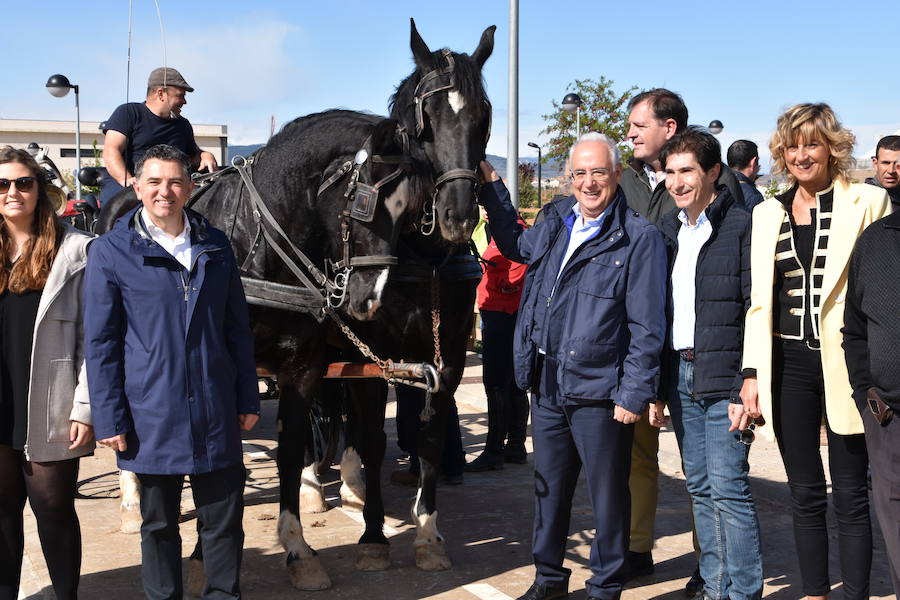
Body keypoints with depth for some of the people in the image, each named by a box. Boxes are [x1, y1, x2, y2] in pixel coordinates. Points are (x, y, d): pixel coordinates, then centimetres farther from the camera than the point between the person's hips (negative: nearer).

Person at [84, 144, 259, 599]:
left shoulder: (216, 246, 5)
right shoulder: (110, 251, -4)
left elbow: (238, 329, 11)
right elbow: (100, 342, -4)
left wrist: (247, 399, 8)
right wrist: (109, 419, -7)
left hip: (217, 413, 3)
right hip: (151, 416, -2)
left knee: (224, 519, 10)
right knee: (158, 523, 13)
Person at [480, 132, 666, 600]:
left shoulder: (639, 237, -11)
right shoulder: (555, 220, 9)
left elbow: (647, 327, -12)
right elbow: (516, 246, 32)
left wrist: (634, 393, -15)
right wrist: (492, 188, 26)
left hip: (598, 389, -6)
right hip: (547, 383, 6)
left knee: (607, 492, 6)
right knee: (548, 485, 18)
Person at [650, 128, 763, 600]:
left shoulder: (741, 226, -8)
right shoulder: (667, 230, 13)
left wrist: (748, 389, -16)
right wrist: (656, 386, 12)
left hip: (723, 377, -6)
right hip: (679, 374, 7)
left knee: (728, 487, -6)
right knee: (700, 488, 12)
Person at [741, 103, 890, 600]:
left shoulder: (868, 202, 0)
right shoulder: (768, 213, 12)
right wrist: (752, 372, 5)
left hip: (845, 364, -3)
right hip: (787, 364, 3)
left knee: (850, 495, 3)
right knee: (805, 494, 9)